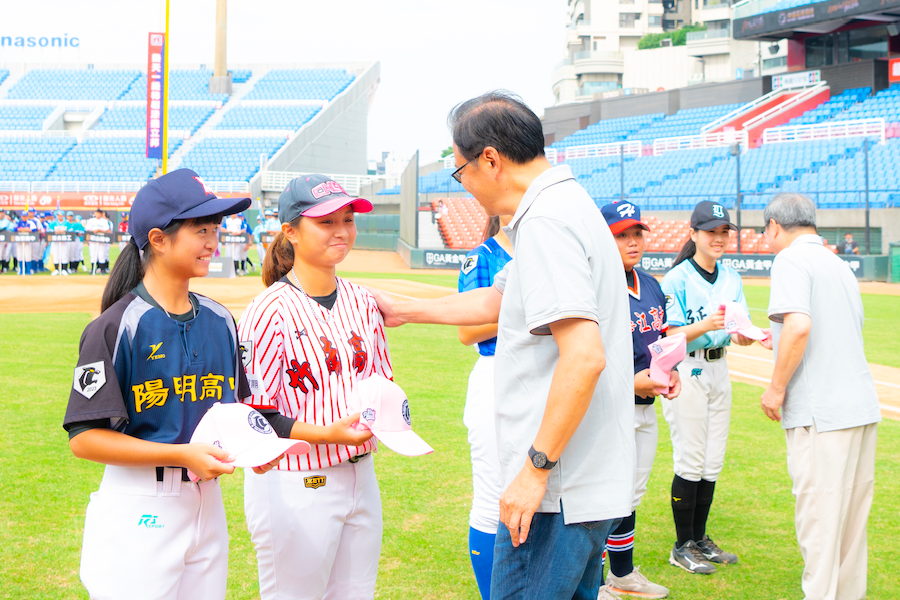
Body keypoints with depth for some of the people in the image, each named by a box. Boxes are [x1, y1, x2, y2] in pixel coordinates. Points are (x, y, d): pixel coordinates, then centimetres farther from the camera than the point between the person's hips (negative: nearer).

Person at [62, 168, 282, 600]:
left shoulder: (220, 321, 8)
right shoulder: (116, 327, -12)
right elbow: (85, 437, -15)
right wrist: (183, 454, -21)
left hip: (208, 501, 6)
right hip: (139, 512, -6)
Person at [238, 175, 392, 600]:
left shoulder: (362, 302, 8)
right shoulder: (270, 311, -13)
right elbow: (253, 416, -13)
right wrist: (328, 433, -23)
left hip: (361, 476, 7)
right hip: (294, 487, -7)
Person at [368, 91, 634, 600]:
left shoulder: (544, 221, -18)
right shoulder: (570, 204, 16)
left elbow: (584, 356, -28)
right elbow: (497, 300, 31)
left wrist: (536, 468, -24)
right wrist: (405, 310, 39)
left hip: (559, 488, -11)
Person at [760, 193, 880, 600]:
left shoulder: (791, 260, -7)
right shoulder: (840, 266, 18)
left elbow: (799, 325, -22)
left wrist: (776, 388, -13)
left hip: (821, 412, -8)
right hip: (863, 406, 8)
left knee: (818, 519, -3)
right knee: (852, 516, 15)